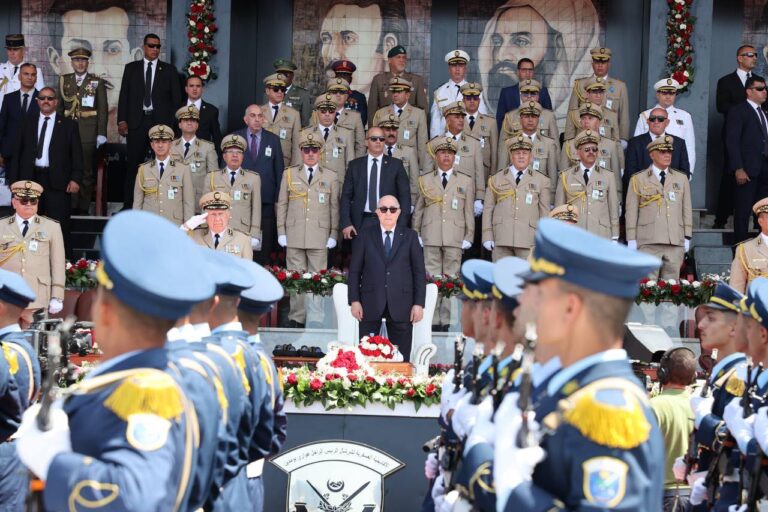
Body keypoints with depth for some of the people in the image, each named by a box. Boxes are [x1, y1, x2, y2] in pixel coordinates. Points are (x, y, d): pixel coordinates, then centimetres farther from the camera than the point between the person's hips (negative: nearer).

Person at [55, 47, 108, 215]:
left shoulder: (97, 82, 5)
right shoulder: (64, 80, 12)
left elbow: (103, 110, 2)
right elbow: (58, 107, 13)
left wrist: (101, 134, -5)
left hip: (89, 135, -2)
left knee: (87, 172, 1)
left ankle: (83, 208, 8)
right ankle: (71, 208, 7)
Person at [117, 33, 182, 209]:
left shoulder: (169, 70, 10)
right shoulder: (131, 68, 12)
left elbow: (176, 98, 7)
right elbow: (124, 95, 9)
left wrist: (174, 123, -2)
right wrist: (122, 120, -2)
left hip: (161, 122, 0)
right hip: (137, 122, 1)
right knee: (133, 165, -1)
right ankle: (128, 205, 2)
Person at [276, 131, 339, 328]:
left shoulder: (331, 177, 10)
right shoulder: (289, 174, 12)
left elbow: (334, 208, 9)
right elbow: (282, 204, 11)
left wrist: (333, 235, 2)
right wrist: (281, 232, 5)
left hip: (320, 237, -1)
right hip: (294, 236, 1)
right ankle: (296, 318, 6)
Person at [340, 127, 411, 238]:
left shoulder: (395, 164, 6)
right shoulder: (355, 165, 9)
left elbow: (405, 196, 4)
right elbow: (346, 196, 7)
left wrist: (401, 227, -5)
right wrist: (346, 223, -5)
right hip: (362, 222, 1)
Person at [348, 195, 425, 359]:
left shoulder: (410, 236, 7)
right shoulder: (365, 235, 6)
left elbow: (419, 271, 5)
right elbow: (354, 270, 5)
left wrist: (419, 303, -2)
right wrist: (354, 300, -2)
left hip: (400, 305, 0)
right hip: (371, 304, 0)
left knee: (401, 358, 2)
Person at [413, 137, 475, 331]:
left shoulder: (466, 181, 12)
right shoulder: (425, 180, 14)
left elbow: (469, 211, 10)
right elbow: (418, 210, 16)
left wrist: (468, 238, 4)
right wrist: (416, 235, 9)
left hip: (455, 239, -1)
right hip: (431, 238, 1)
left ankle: (446, 321, 2)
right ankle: (433, 322, 1)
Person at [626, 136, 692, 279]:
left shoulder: (682, 179, 17)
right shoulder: (638, 180, 8)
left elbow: (687, 210, 16)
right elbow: (631, 212, 6)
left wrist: (687, 237, 9)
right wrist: (631, 240, 0)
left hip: (676, 243, 2)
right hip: (648, 243, -2)